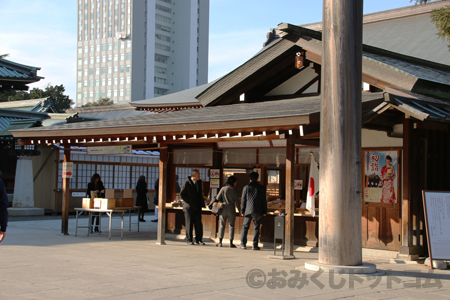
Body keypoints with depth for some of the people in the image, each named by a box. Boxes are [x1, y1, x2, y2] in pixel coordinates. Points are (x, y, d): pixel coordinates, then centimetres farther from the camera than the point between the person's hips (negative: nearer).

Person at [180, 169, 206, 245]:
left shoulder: (199, 182, 11)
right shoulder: (187, 183, -7)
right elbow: (182, 194, -7)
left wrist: (202, 204, 11)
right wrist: (189, 202, -12)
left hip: (197, 207, 5)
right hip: (189, 207, -5)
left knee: (199, 224, 0)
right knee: (189, 224, 0)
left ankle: (199, 240, 7)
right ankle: (189, 240, 8)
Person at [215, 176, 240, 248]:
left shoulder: (223, 189, -4)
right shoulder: (235, 191, -3)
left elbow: (218, 198, -3)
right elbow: (237, 202, 1)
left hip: (223, 209, 0)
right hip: (231, 209, 0)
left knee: (221, 225, 7)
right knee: (231, 226, 6)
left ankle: (220, 242, 3)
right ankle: (231, 243, 3)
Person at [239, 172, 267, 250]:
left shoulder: (246, 187, 1)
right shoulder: (261, 188, 1)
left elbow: (243, 200, 2)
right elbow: (264, 200, 3)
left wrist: (242, 211, 7)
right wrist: (264, 211, 9)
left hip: (248, 210, 0)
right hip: (258, 211, 0)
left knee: (245, 227, 8)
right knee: (256, 228, 4)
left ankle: (243, 244, 5)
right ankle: (255, 245, 0)